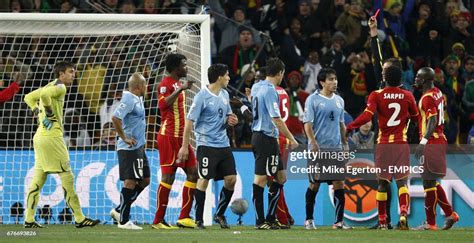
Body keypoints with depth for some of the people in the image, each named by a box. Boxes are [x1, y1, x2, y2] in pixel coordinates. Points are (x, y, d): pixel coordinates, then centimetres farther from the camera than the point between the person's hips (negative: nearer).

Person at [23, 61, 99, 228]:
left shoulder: (51, 86, 19)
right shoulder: (60, 87, -8)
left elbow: (29, 97, 29)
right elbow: (44, 94, -27)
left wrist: (37, 111, 16)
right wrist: (49, 112, -15)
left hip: (40, 136, 9)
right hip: (52, 136, -9)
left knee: (38, 180, 8)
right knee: (67, 178, -6)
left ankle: (29, 219, 6)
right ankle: (79, 219, -5)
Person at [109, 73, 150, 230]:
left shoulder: (137, 99, 14)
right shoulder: (129, 100, -17)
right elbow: (115, 118, -28)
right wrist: (125, 138, -21)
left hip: (139, 147, 10)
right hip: (130, 148, -10)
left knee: (145, 180, 13)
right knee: (130, 182, -7)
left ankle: (119, 211, 18)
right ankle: (123, 220, -1)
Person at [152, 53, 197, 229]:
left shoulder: (178, 84, 20)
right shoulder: (166, 84, -9)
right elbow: (162, 104, -27)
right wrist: (181, 89, -29)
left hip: (180, 136, 10)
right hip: (169, 137, -10)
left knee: (193, 173, 4)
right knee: (168, 176, -9)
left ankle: (184, 217, 5)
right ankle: (158, 220, -4)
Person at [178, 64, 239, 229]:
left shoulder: (224, 94, 12)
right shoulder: (202, 96, -11)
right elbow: (190, 121, -10)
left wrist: (231, 120, 1)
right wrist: (185, 146, -12)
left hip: (223, 144, 7)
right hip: (207, 145, -7)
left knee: (231, 179, 2)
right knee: (204, 180, -6)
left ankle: (220, 214, 18)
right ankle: (199, 220, 3)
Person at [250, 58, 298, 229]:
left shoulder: (256, 87, 11)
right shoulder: (270, 91, -15)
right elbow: (276, 119, -19)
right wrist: (291, 139, -14)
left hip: (257, 135, 10)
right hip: (267, 138, -10)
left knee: (280, 177, 13)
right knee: (260, 179, -6)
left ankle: (270, 219, 13)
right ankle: (260, 221, -3)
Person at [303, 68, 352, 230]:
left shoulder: (339, 101, 13)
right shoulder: (313, 100, -4)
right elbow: (308, 123, -7)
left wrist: (345, 143, 14)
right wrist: (313, 143, -17)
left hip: (336, 148, 5)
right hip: (318, 149, -5)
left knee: (339, 183, -1)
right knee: (314, 184, 1)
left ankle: (339, 221, 2)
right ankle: (309, 220, 13)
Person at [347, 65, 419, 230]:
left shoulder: (376, 96, -4)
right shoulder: (407, 96, 3)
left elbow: (367, 116, -16)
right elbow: (415, 117, 16)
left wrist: (349, 128, -7)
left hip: (383, 145, -1)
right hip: (402, 144, 1)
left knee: (383, 183, 9)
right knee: (402, 181, 1)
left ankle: (382, 222, 14)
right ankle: (404, 214, -22)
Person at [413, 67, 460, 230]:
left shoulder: (427, 98, -16)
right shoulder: (437, 93, 14)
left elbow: (432, 122, -23)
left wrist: (423, 142, -27)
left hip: (430, 143, -10)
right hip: (439, 140, 10)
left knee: (429, 182, -5)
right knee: (432, 182, 17)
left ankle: (430, 223, -1)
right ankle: (450, 214, 18)